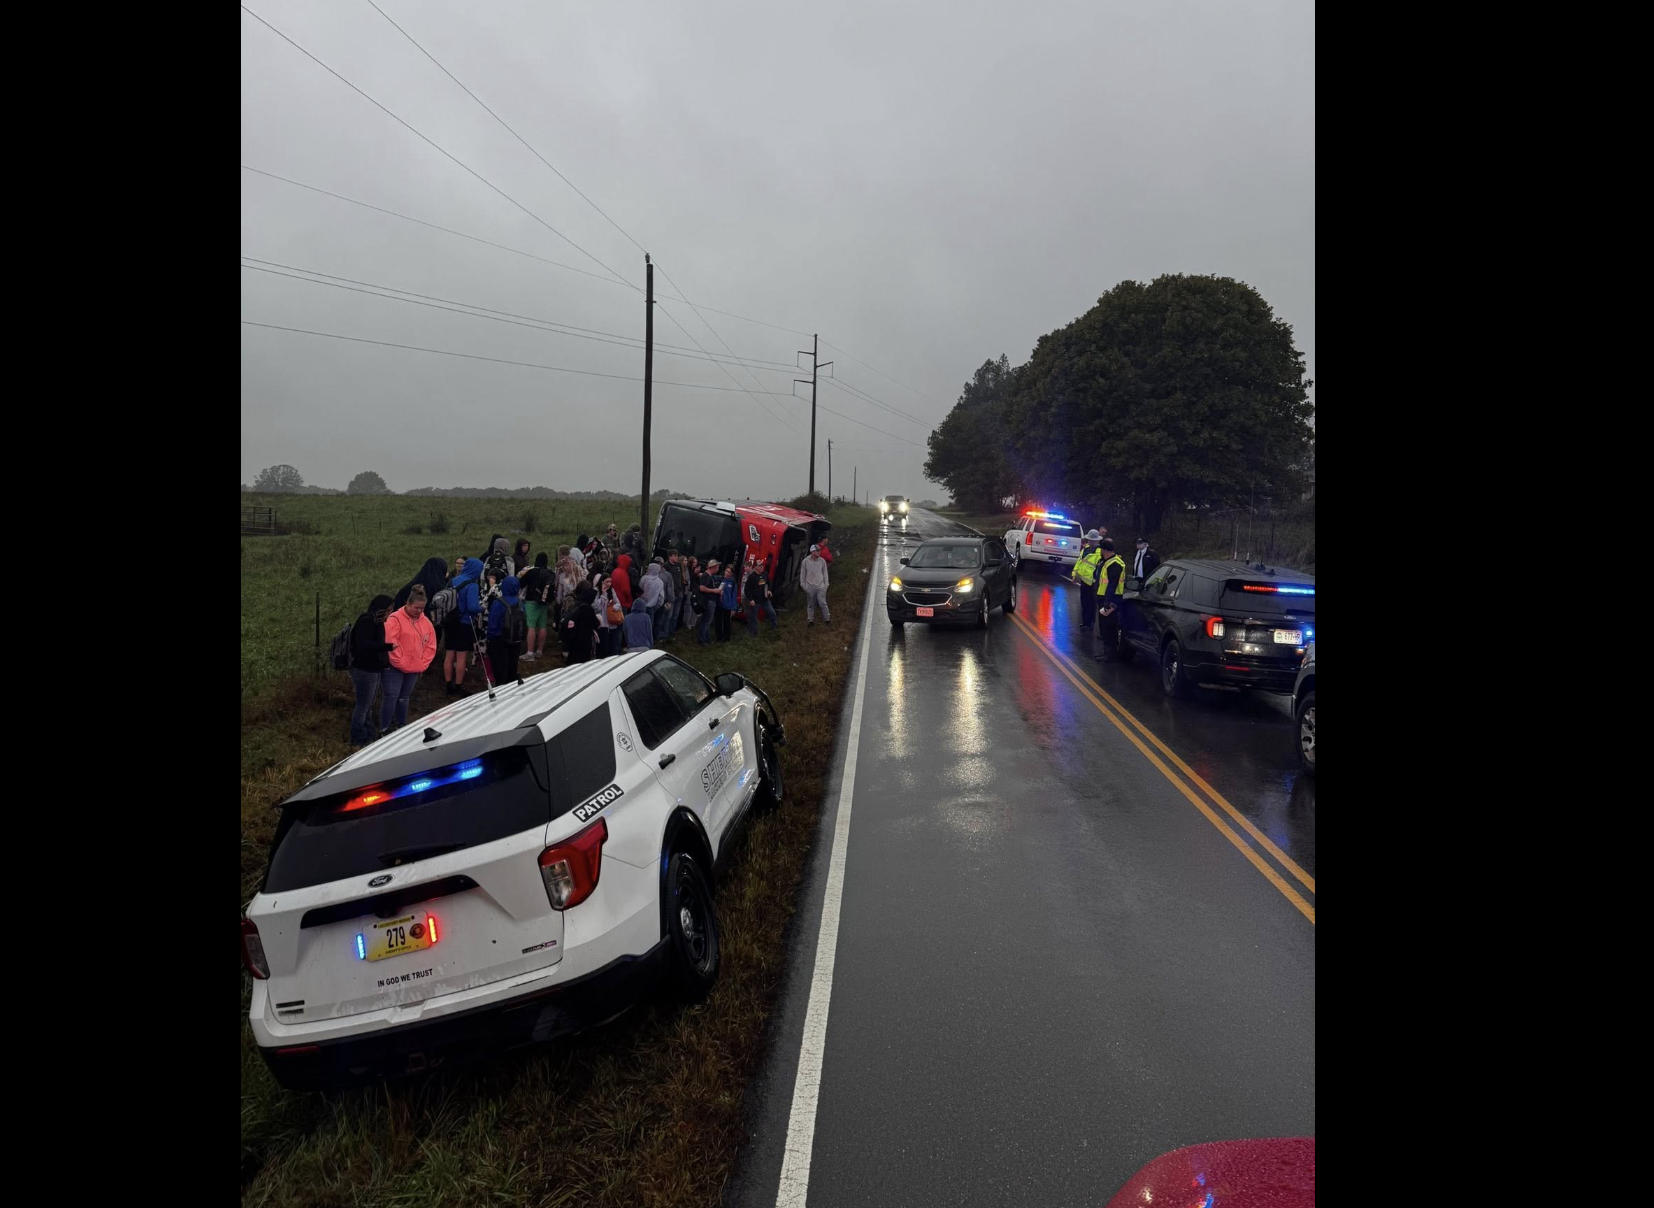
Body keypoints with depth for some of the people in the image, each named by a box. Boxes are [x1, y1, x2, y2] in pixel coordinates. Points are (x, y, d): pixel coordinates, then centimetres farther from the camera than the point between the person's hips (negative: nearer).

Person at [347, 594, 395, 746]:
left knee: (368, 705, 20)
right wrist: (389, 646, -35)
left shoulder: (377, 622, 8)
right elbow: (365, 645, -32)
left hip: (375, 670, 9)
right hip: (365, 671, -9)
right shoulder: (366, 622, -20)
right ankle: (358, 740, 16)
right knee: (363, 706, 4)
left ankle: (369, 735, 32)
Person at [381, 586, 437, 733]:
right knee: (391, 697, -6)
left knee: (404, 698, 15)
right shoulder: (395, 619, -11)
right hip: (394, 668, -5)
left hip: (415, 669, 6)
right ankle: (384, 729, 2)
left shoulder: (425, 622, 7)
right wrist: (401, 663, -14)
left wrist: (422, 665, 3)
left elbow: (431, 645, 10)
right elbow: (390, 643, -16)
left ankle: (402, 727, 24)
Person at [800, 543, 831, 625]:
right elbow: (802, 574, 3)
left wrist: (826, 585, 5)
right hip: (810, 587, 0)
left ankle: (827, 619, 4)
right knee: (810, 605, 8)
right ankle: (810, 620, 18)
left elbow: (825, 573, 7)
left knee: (823, 603, -6)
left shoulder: (822, 561, -1)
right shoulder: (806, 561, -5)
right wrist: (803, 585, 3)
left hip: (820, 586, 0)